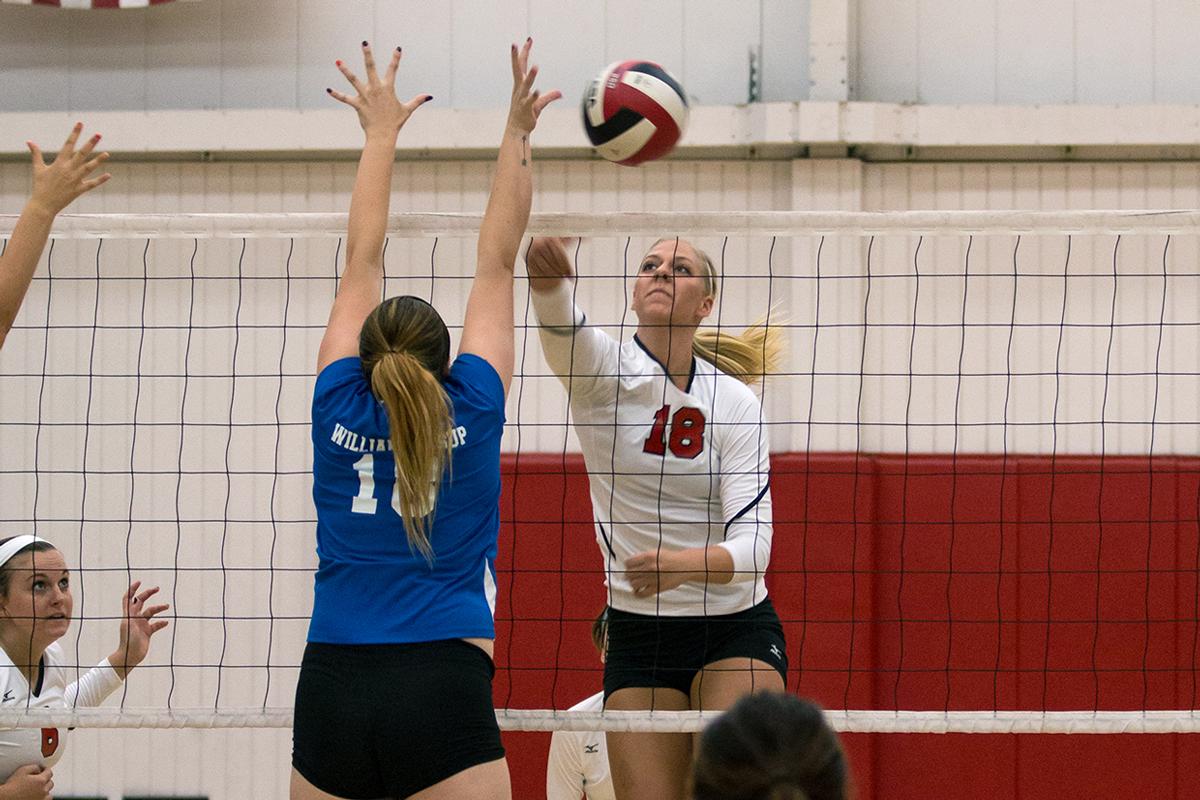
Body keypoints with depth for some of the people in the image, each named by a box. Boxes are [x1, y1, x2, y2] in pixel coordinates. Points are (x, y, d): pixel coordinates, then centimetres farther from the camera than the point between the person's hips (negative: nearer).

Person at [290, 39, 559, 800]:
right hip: (443, 688, -3)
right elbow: (497, 261, 15)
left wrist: (382, 133, 31)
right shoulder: (472, 410, 5)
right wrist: (517, 135, 24)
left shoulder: (341, 410, 9)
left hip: (331, 689, 3)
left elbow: (363, 262, 21)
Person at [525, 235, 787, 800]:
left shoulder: (735, 402, -8)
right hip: (637, 634, 1)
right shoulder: (600, 370, -8)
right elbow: (561, 325, -33)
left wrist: (682, 565, -37)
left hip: (735, 631, -1)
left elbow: (753, 543, -16)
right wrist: (549, 279, -57)